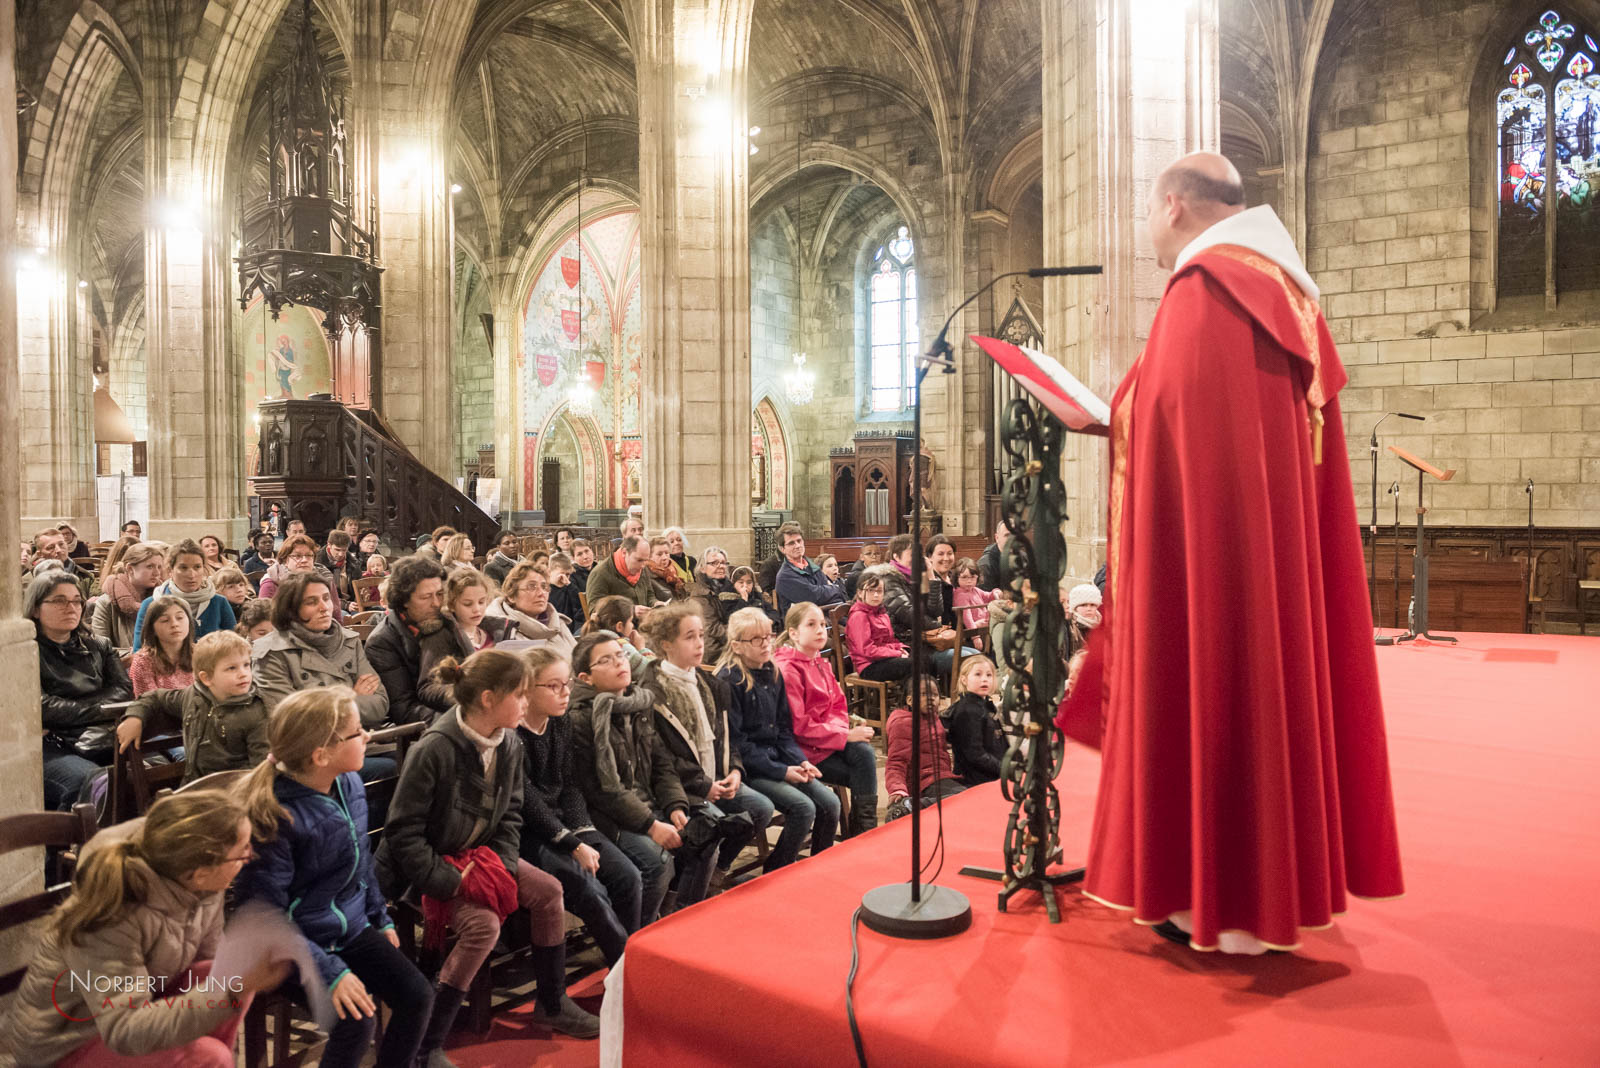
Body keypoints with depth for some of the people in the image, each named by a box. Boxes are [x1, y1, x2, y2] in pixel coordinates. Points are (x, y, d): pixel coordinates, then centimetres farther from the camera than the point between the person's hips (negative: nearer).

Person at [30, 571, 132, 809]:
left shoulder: (99, 647, 20)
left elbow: (125, 691, 5)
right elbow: (42, 707, -8)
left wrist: (67, 711, -6)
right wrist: (99, 710, -3)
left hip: (99, 742, 4)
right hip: (51, 747, -4)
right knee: (89, 780, -36)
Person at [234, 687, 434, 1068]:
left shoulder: (349, 784, -5)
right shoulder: (274, 815, -26)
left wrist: (381, 919, 17)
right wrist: (329, 972, -25)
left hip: (351, 927, 7)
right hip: (298, 944, -6)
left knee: (417, 996, -6)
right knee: (358, 1019, -23)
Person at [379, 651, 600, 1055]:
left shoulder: (508, 744, -5)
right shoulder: (434, 749, -27)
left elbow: (510, 814, 6)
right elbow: (402, 832, -24)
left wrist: (502, 863, -11)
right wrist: (450, 881, -26)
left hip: (479, 854, 7)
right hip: (428, 866, -7)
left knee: (547, 889, -6)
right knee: (483, 923, -27)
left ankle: (552, 1005, 12)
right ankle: (425, 1046, -15)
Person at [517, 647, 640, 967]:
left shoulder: (561, 723, 7)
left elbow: (570, 785, 7)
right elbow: (527, 801, -18)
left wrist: (584, 834, -7)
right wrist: (573, 845, -18)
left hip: (564, 822, 7)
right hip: (527, 834, -7)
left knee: (628, 878, -11)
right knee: (589, 889, -23)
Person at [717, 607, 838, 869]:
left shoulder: (772, 674, 10)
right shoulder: (728, 682, -14)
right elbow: (736, 742, -15)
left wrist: (800, 761, -2)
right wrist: (781, 771, -17)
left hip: (777, 758, 7)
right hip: (747, 768, -7)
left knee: (829, 803, -7)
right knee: (803, 808, -21)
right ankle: (774, 874, -2)